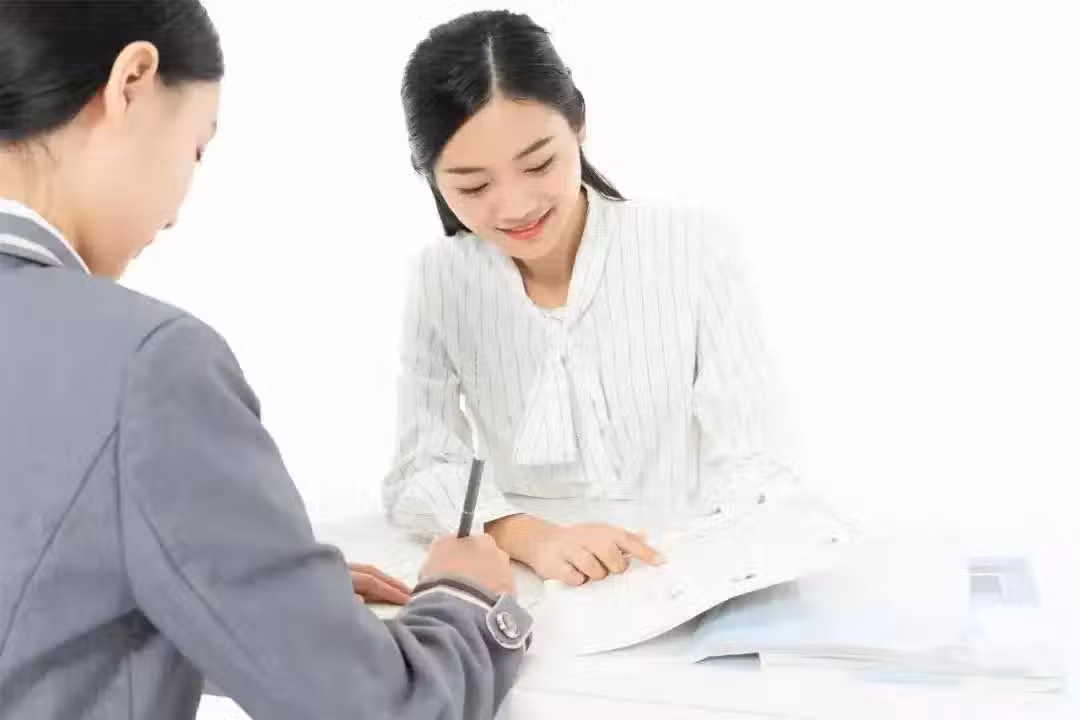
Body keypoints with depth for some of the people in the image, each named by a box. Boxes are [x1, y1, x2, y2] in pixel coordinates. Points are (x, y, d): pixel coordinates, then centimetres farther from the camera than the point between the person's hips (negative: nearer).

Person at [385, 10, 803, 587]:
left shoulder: (691, 248, -8)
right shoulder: (442, 279, -2)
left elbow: (745, 461, -8)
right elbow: (417, 477, -8)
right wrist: (528, 537, -25)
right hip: (533, 589, 1)